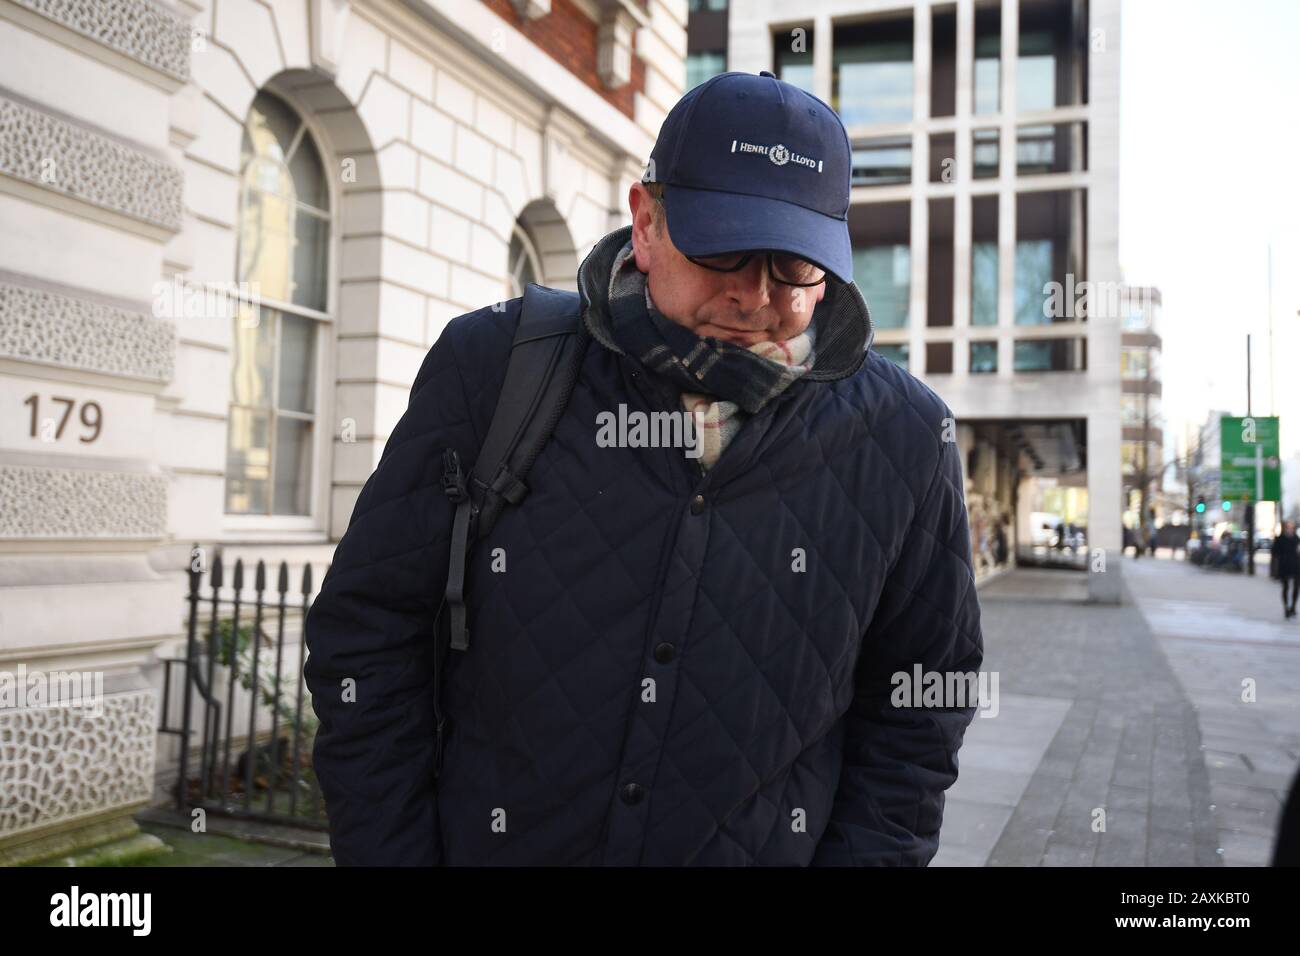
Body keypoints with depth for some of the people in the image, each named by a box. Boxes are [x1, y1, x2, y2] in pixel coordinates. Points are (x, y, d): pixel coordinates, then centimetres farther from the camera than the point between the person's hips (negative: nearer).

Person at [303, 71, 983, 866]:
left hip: (770, 849, 1)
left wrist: (864, 852, -6)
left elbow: (919, 706, 1)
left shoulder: (904, 440, -10)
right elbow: (369, 642, -7)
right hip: (483, 842, 0)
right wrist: (389, 853, -8)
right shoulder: (490, 368, -13)